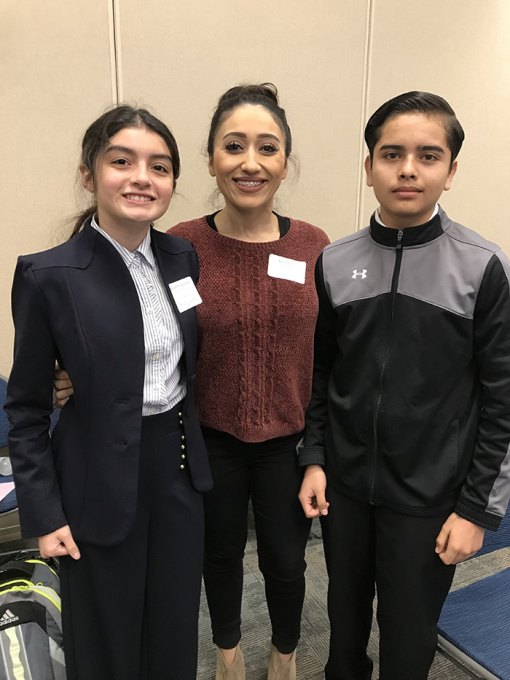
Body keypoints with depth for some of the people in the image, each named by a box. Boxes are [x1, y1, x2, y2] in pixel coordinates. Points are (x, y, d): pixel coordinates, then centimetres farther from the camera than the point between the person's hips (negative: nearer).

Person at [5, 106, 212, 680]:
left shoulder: (182, 257, -1)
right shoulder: (48, 276, -15)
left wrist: (194, 451, 8)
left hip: (180, 466, 5)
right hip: (102, 481, -4)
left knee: (176, 632, 22)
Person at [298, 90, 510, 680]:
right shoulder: (335, 263, -2)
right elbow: (320, 372, 5)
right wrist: (314, 459, 2)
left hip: (429, 496, -2)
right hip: (344, 483, 3)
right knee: (345, 610, 23)